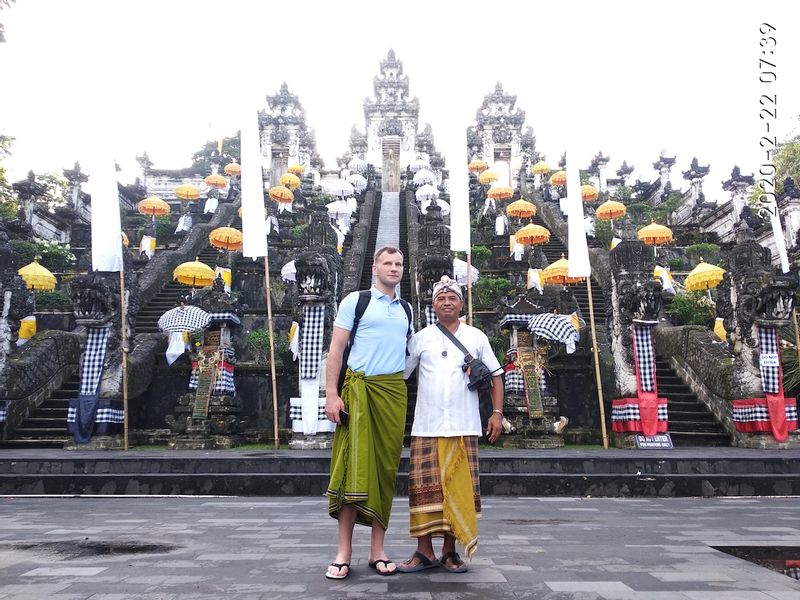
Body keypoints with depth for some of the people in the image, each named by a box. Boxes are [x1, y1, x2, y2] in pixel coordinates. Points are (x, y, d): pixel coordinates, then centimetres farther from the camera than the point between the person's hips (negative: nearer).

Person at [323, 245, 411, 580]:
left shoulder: (406, 309, 17)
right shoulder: (355, 301, 3)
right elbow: (336, 348, -1)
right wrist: (331, 394, -10)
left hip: (395, 392, 4)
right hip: (360, 388, -4)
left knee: (385, 467, 5)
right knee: (355, 465, -7)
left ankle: (377, 549, 15)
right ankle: (344, 553, 2)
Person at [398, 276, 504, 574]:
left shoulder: (477, 337, 9)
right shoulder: (421, 338, 7)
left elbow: (495, 376, 12)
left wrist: (497, 413, 2)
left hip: (464, 427, 1)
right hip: (427, 427, 0)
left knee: (459, 488, 3)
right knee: (425, 488, -2)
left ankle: (450, 550, 15)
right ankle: (424, 552, 8)